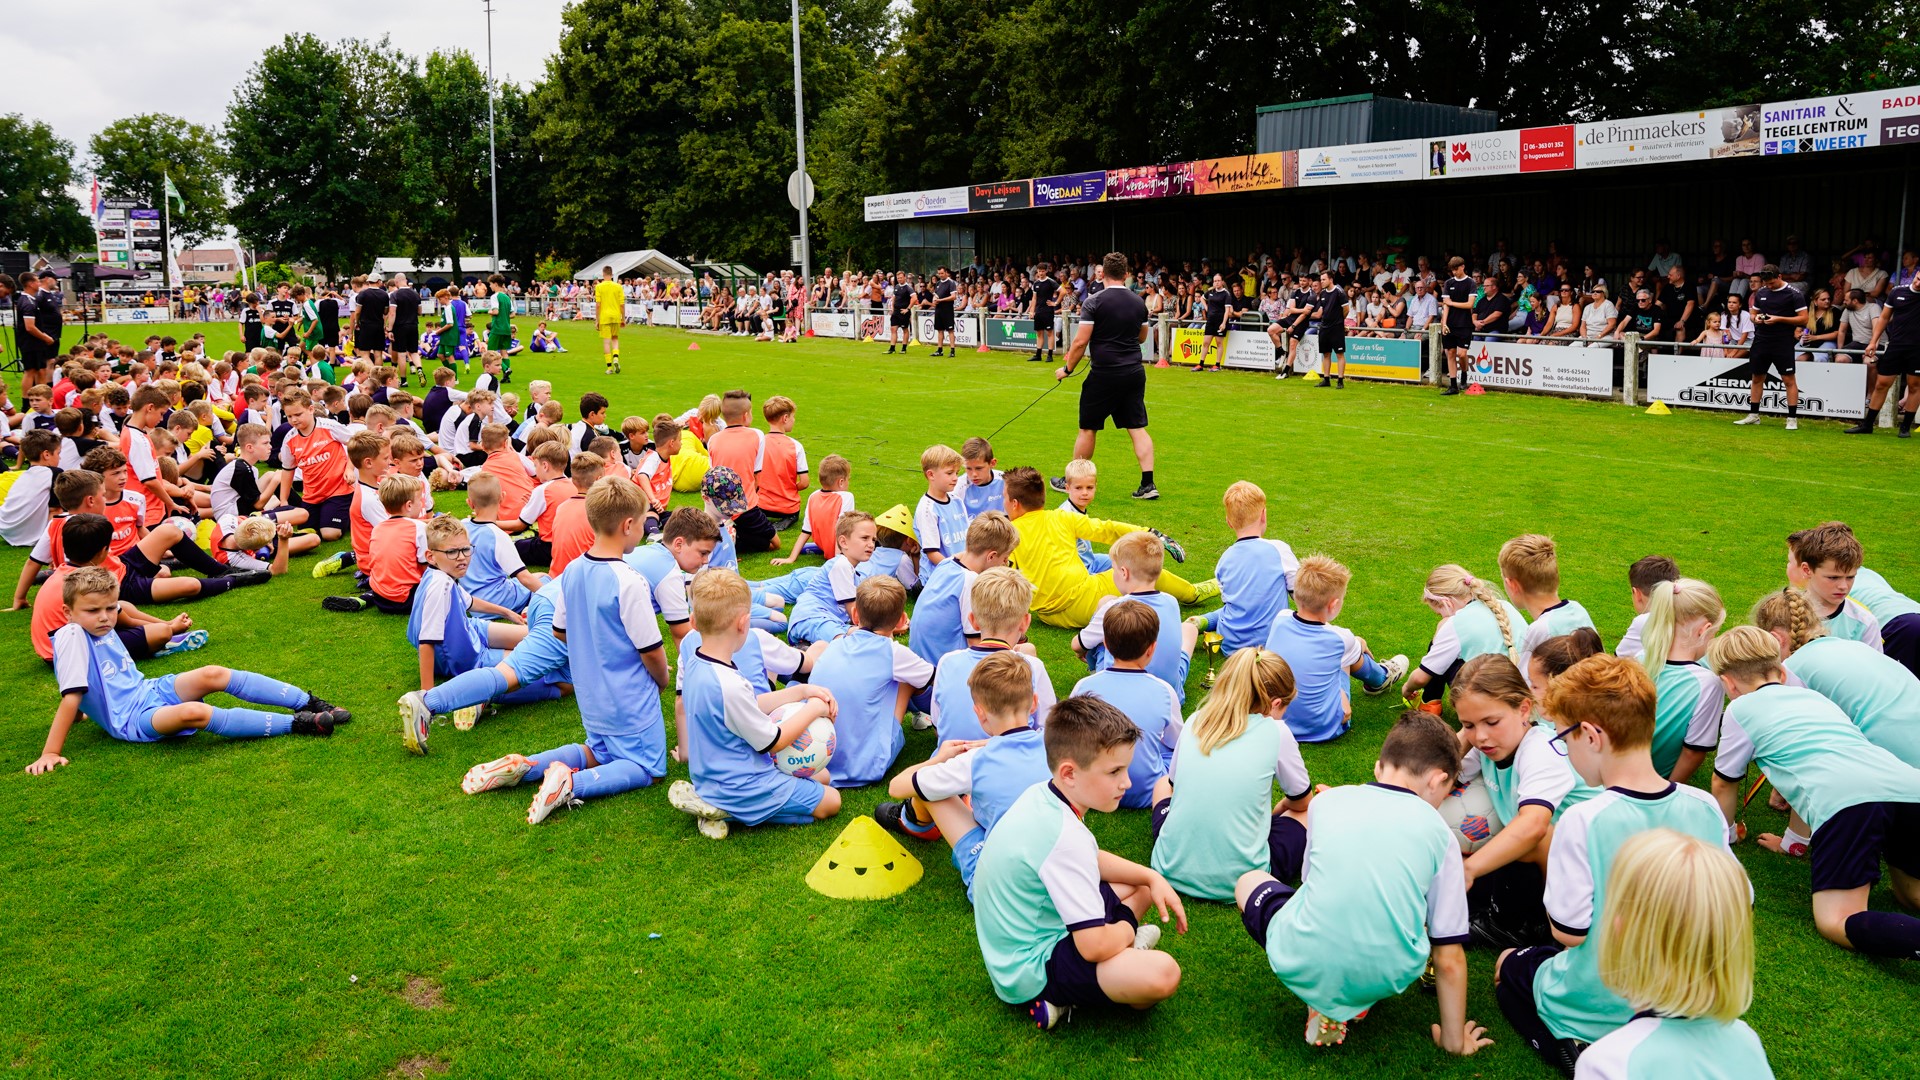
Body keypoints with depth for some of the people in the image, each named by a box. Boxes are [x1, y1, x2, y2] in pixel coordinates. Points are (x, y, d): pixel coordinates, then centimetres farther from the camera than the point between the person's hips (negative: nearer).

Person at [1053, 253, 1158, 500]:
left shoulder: (1094, 302, -11)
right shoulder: (1139, 303, 6)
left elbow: (1080, 342, -13)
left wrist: (1067, 368, 0)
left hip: (1105, 374, -5)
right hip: (1135, 372, 5)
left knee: (1088, 429, 7)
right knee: (1137, 428, 7)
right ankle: (1148, 484, 2)